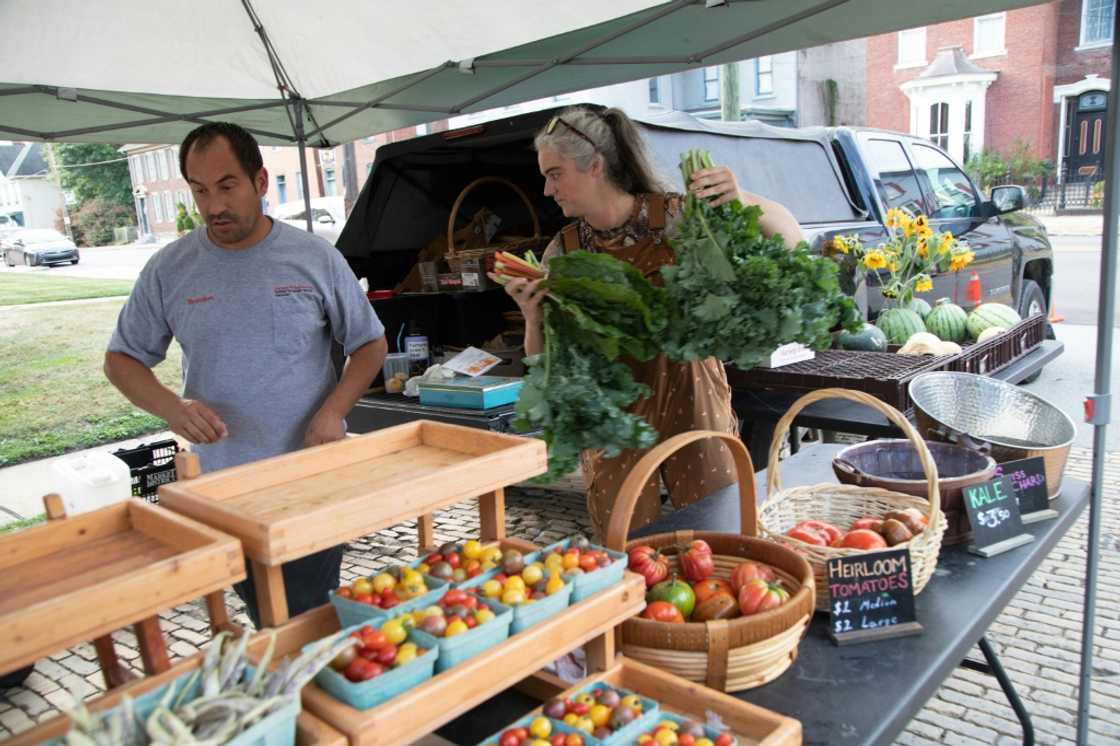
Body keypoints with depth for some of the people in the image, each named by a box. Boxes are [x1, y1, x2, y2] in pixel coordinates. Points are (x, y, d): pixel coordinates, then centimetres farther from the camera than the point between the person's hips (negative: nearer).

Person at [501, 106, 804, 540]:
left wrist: (744, 201, -25)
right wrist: (532, 316, -15)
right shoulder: (562, 254, 1)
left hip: (690, 402, -2)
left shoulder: (677, 217, -8)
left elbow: (789, 239, -6)